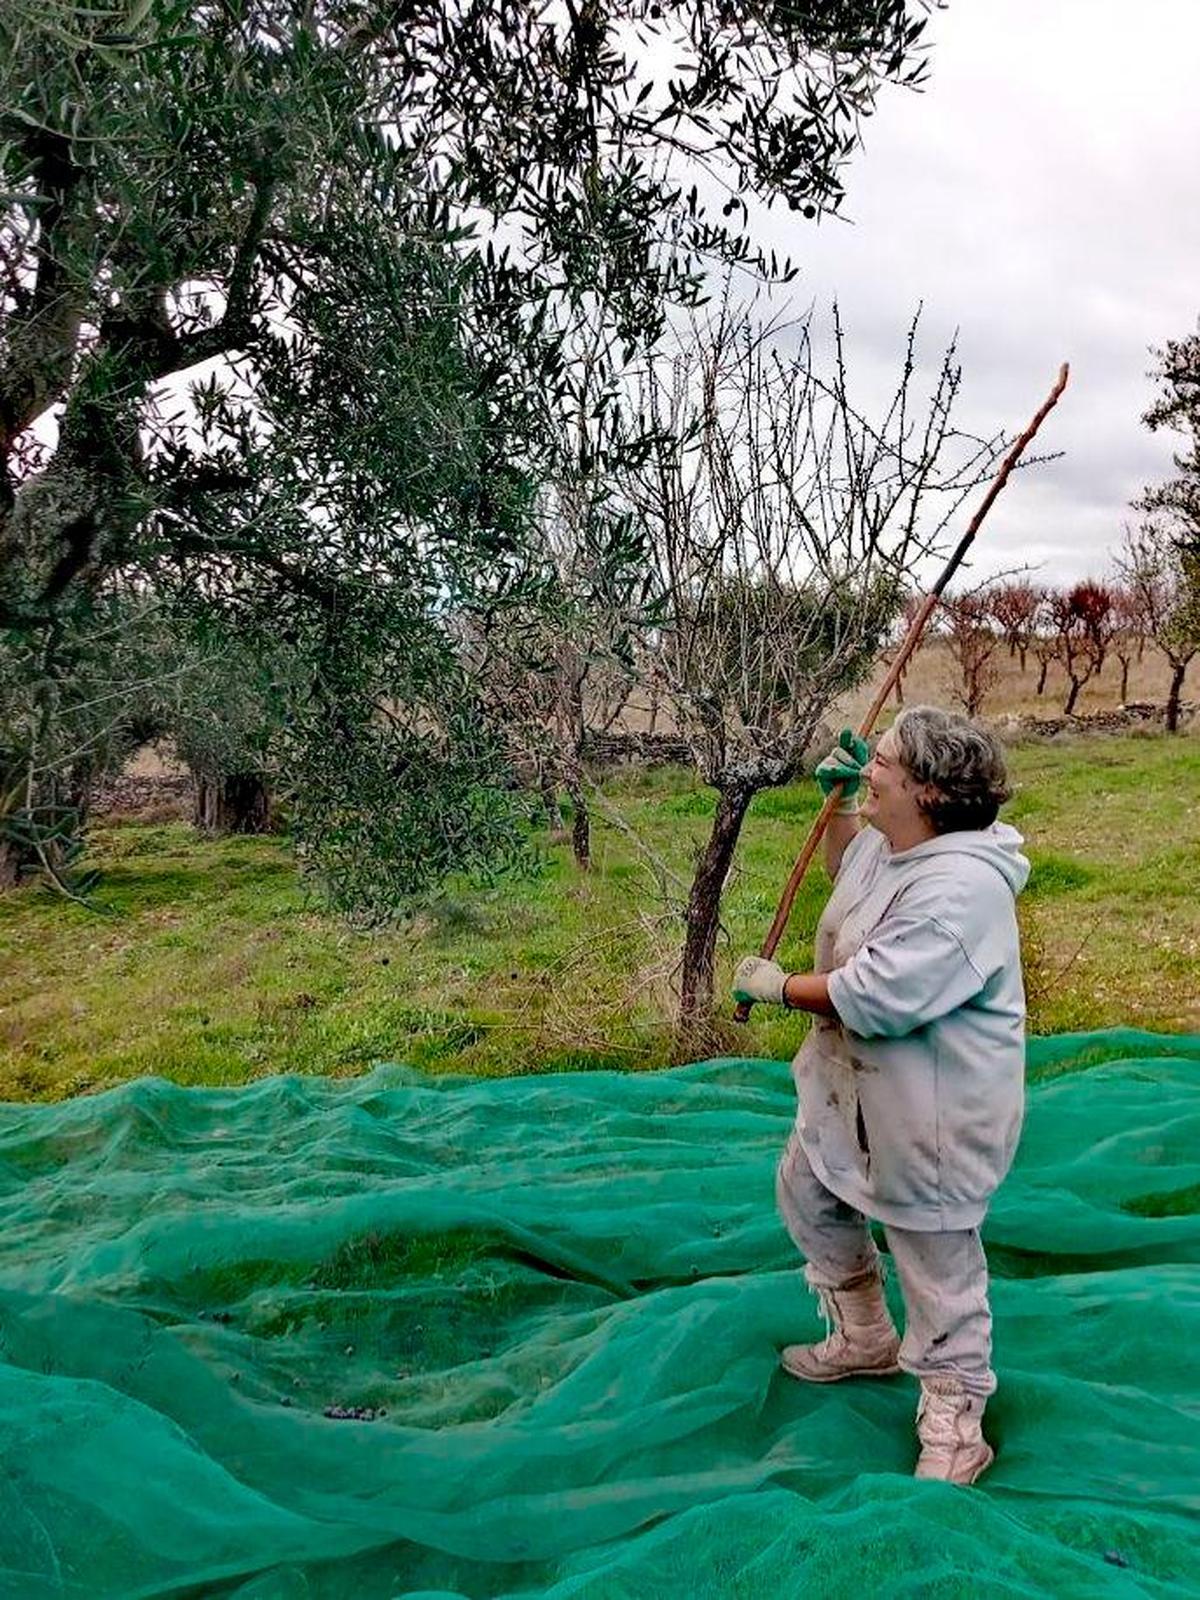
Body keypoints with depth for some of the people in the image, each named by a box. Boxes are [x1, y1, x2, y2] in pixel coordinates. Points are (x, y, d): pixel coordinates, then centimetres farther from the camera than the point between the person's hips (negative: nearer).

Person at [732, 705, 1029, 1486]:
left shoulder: (961, 888, -32)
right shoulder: (888, 844, -1)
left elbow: (874, 998, -34)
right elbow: (846, 873, 24)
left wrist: (779, 986, -17)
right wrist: (840, 801, 6)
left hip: (935, 1108, -10)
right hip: (854, 1083, 11)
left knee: (937, 1262, 6)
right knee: (808, 1195, 26)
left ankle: (955, 1427, 28)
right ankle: (866, 1340, 47)